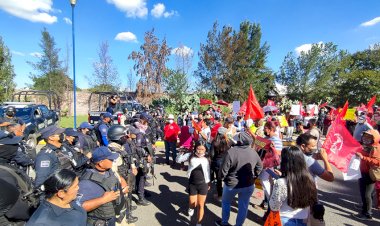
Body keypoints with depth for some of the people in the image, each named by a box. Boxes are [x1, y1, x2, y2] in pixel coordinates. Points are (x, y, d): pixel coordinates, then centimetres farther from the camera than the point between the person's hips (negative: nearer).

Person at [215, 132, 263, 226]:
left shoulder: (231, 152, -27)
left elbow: (223, 171, -22)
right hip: (249, 184, 4)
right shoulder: (253, 152, -7)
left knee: (226, 202, 23)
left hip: (232, 184, -3)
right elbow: (260, 166, 9)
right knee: (243, 206, 21)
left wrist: (221, 177, -1)